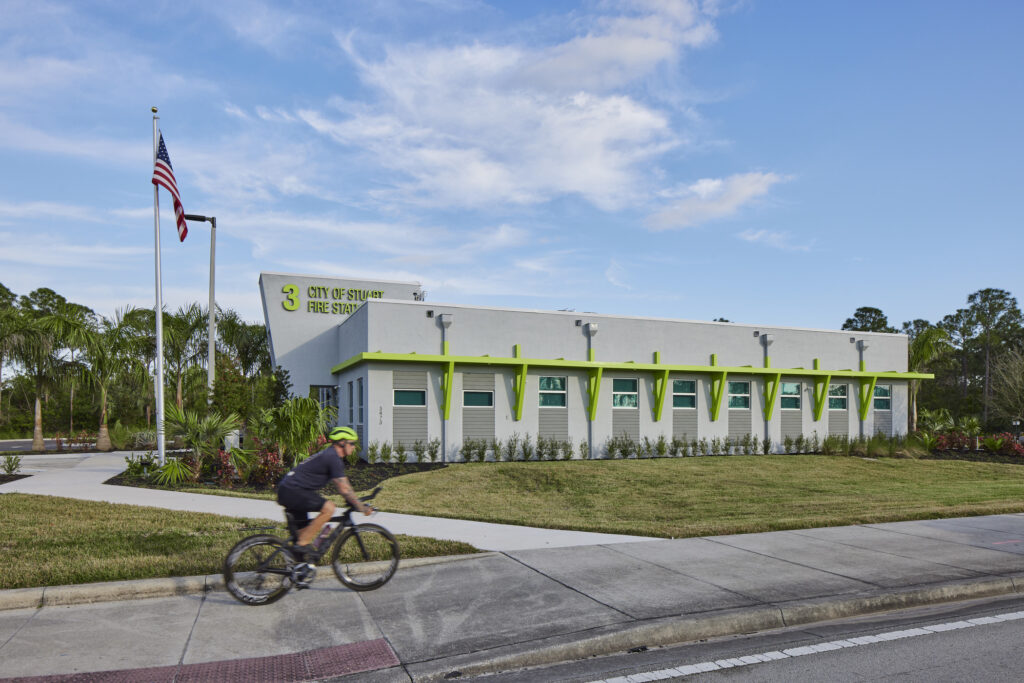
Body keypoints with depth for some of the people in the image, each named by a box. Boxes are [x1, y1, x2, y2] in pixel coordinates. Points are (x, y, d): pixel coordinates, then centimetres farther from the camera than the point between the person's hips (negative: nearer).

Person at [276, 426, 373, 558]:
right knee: (329, 507, -19)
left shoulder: (329, 455, 18)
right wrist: (362, 507, -7)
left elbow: (343, 486, 25)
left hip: (287, 489, 11)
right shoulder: (333, 458, -13)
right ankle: (303, 543, -13)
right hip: (292, 491, -11)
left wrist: (356, 502, 22)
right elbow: (344, 489, -15)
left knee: (303, 530, 15)